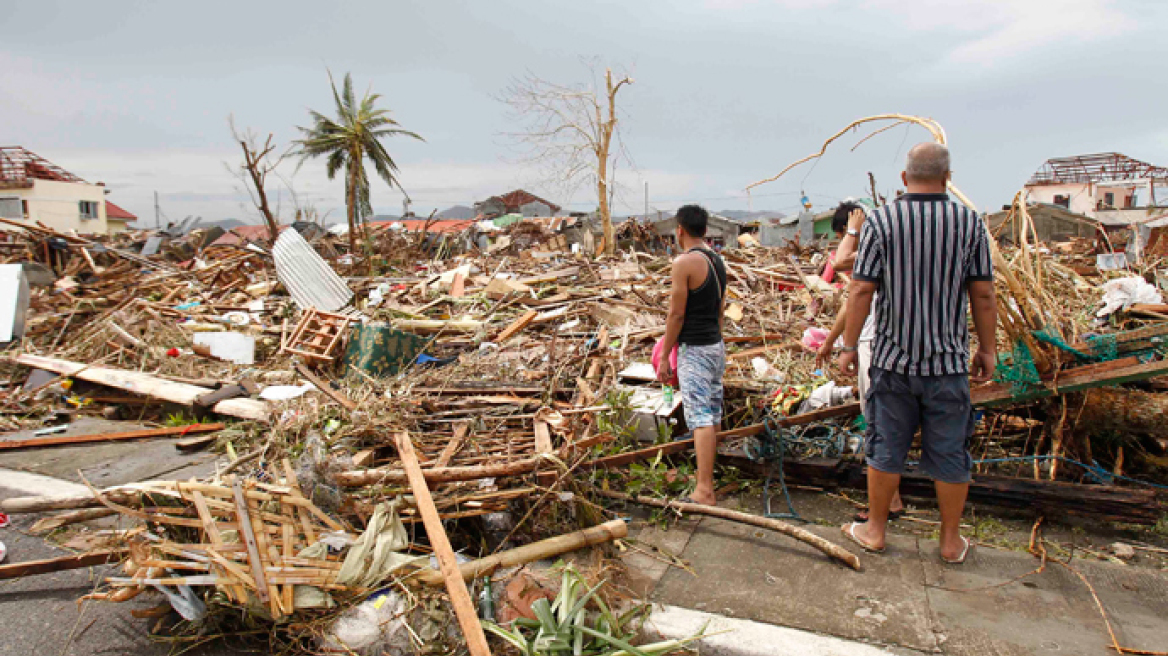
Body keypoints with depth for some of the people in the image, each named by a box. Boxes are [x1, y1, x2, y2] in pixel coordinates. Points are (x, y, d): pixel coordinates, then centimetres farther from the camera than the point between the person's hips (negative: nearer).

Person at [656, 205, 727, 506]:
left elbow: (676, 314, -15)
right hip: (717, 345, 9)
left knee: (700, 417, -11)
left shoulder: (684, 262, -15)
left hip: (694, 349, -9)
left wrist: (665, 356, -9)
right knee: (713, 413, 16)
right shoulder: (717, 259, 12)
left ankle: (705, 491, -11)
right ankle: (707, 475, 30)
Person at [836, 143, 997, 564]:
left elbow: (862, 290, -8)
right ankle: (951, 541, 24)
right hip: (949, 360, 1)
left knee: (886, 448, 10)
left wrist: (849, 345, 0)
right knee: (950, 453, 11)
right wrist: (986, 349, 11)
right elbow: (983, 294, 0)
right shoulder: (969, 222, -1)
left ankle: (874, 530, 23)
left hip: (893, 358, -1)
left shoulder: (880, 221, -6)